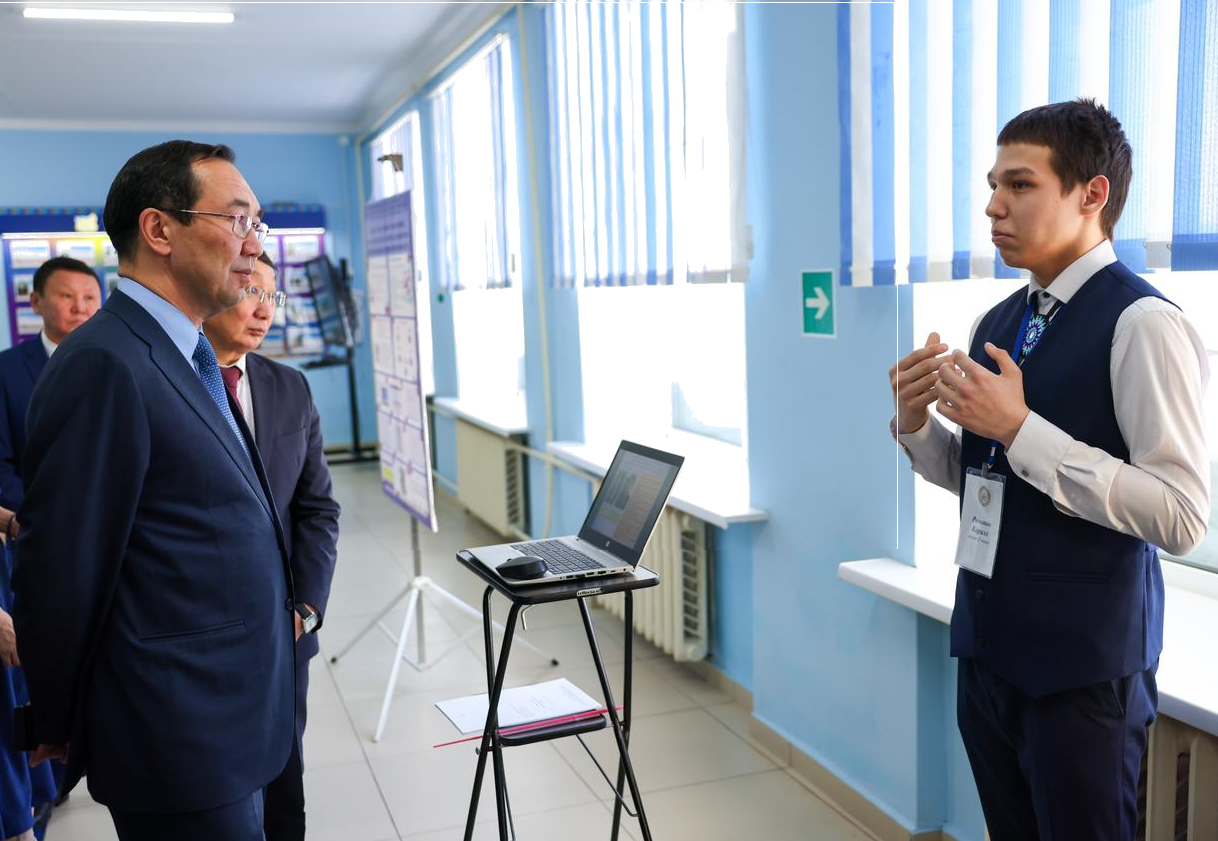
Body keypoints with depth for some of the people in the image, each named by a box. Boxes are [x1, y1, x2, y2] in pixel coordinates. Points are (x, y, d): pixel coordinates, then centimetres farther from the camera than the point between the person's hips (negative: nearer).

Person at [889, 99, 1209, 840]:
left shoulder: (1142, 324, -16)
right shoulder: (998, 323, 7)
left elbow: (1184, 516, -22)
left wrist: (1021, 429, -25)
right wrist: (916, 424, -4)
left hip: (1083, 661, -7)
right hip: (989, 644, 7)